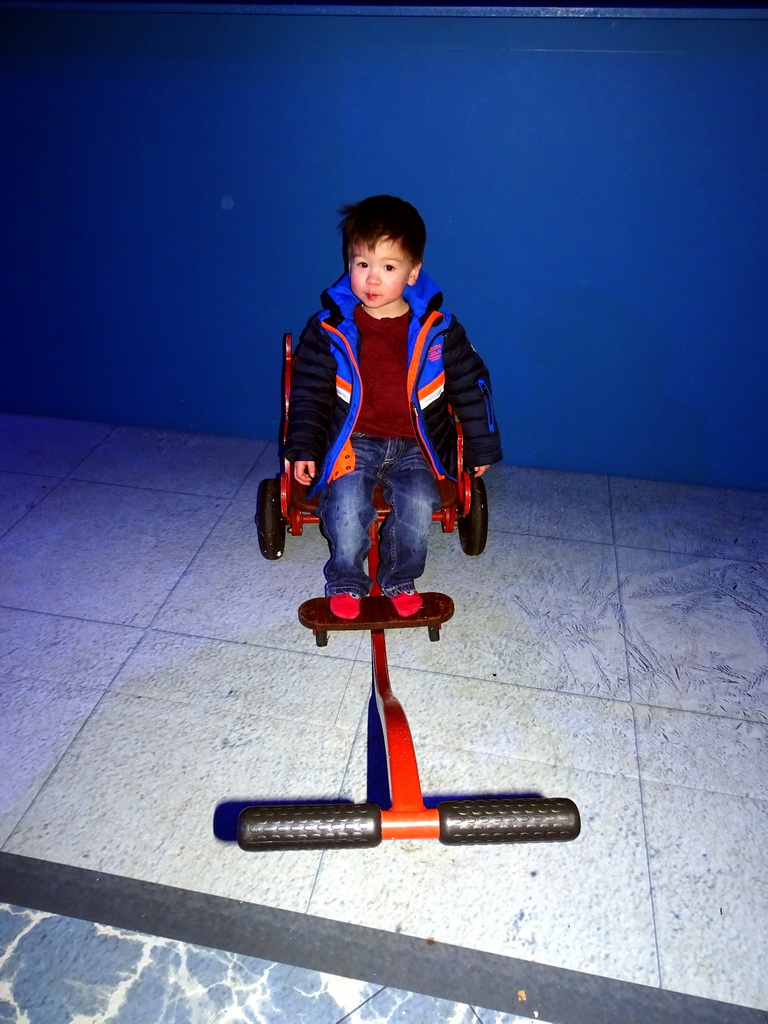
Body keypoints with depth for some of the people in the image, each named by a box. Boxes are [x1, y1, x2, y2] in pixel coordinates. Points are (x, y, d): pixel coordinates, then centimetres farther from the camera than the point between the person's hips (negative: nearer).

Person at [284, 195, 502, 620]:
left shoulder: (437, 330, -4)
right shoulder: (330, 329, -4)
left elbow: (470, 385, 5)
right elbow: (309, 390, 3)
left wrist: (482, 446, 9)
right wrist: (303, 447, -4)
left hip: (414, 445, 1)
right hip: (352, 441, 0)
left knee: (419, 503, -21)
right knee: (346, 505, -22)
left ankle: (399, 579, 5)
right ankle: (346, 582, 4)